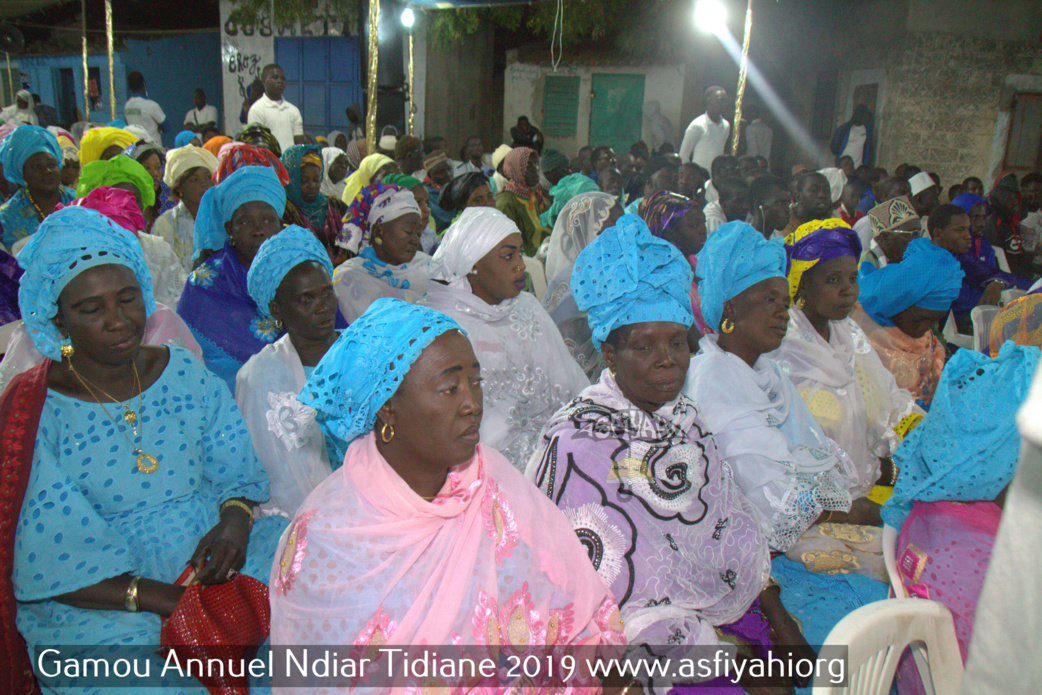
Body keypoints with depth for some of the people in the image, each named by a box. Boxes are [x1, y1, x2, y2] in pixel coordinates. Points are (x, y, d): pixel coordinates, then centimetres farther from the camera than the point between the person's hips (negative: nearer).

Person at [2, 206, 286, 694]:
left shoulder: (184, 373, 3)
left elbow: (238, 472, 7)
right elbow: (53, 564, -12)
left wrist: (235, 520, -17)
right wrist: (171, 601, -22)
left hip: (210, 567, 4)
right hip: (99, 606, -4)